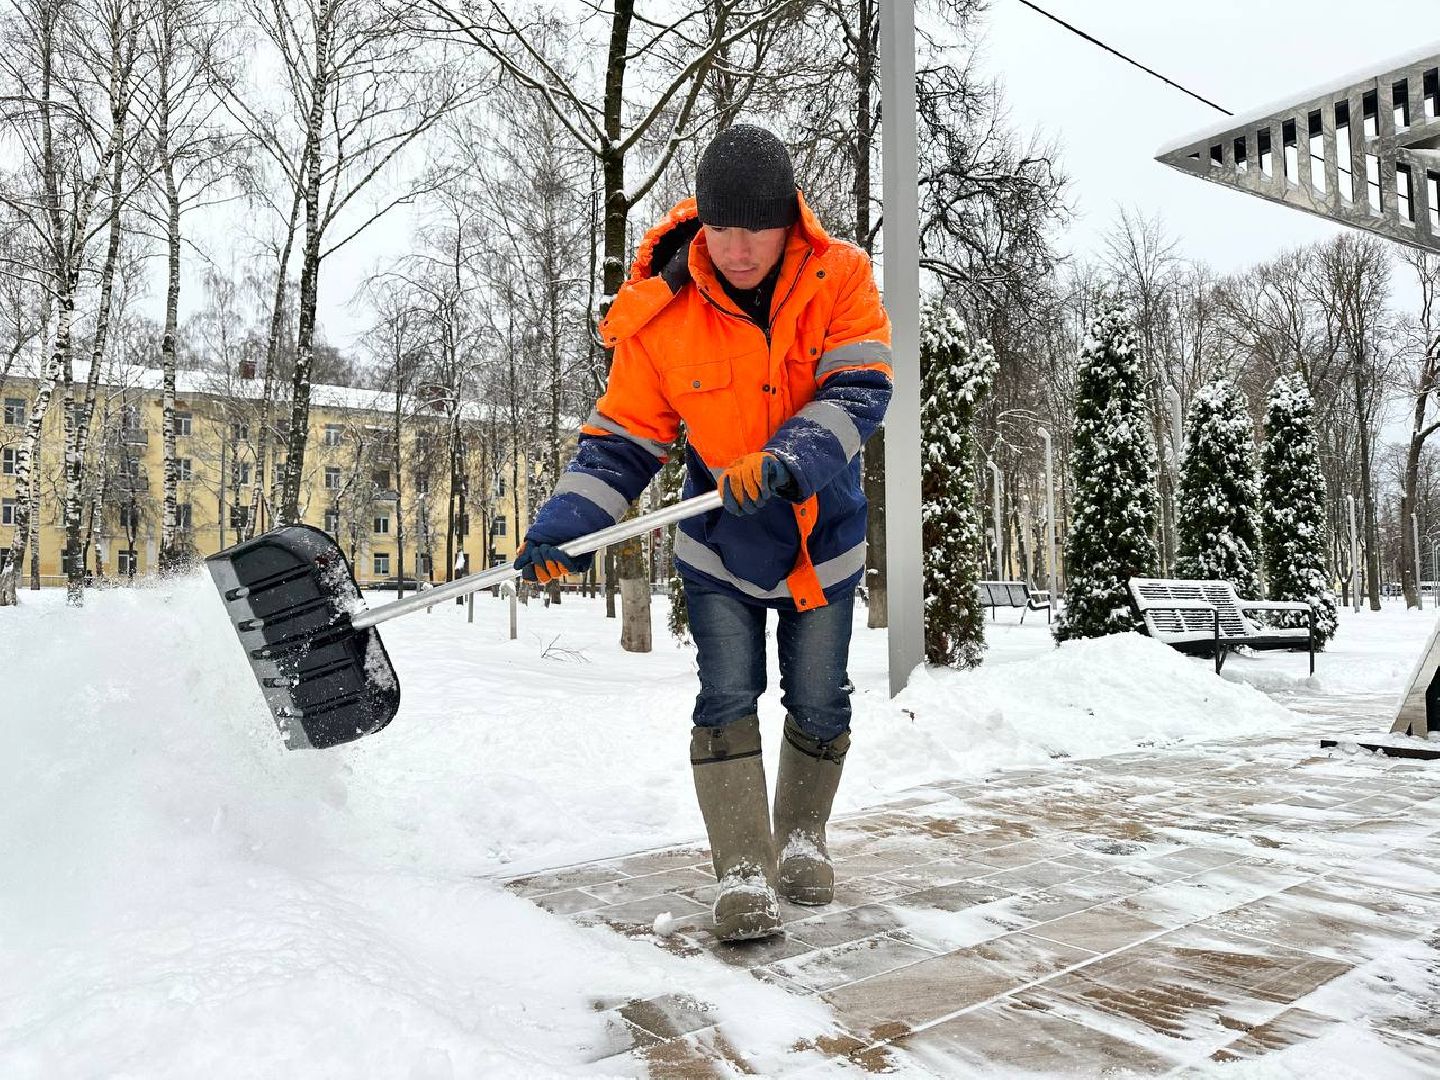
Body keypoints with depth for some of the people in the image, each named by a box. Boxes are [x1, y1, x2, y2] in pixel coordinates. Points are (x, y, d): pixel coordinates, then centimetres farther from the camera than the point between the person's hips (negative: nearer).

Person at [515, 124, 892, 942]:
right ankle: (745, 875, 7)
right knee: (728, 702, -7)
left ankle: (801, 840, 35)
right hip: (720, 549, -1)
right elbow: (621, 441, -12)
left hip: (825, 542, 1)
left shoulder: (840, 279, -15)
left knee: (820, 706, 11)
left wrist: (784, 461, -40)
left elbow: (858, 394, -23)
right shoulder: (662, 315, -16)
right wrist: (564, 527, -26)